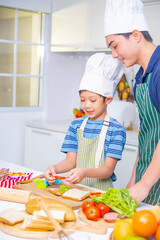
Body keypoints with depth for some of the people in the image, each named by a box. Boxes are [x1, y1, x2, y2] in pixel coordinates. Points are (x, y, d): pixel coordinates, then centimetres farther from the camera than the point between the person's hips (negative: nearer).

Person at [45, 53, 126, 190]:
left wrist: (85, 172, -30)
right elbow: (70, 160, 7)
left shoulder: (116, 129, -5)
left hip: (100, 190, -4)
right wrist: (55, 168, -14)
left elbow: (108, 169, -11)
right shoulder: (76, 125, 11)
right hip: (76, 186, 4)